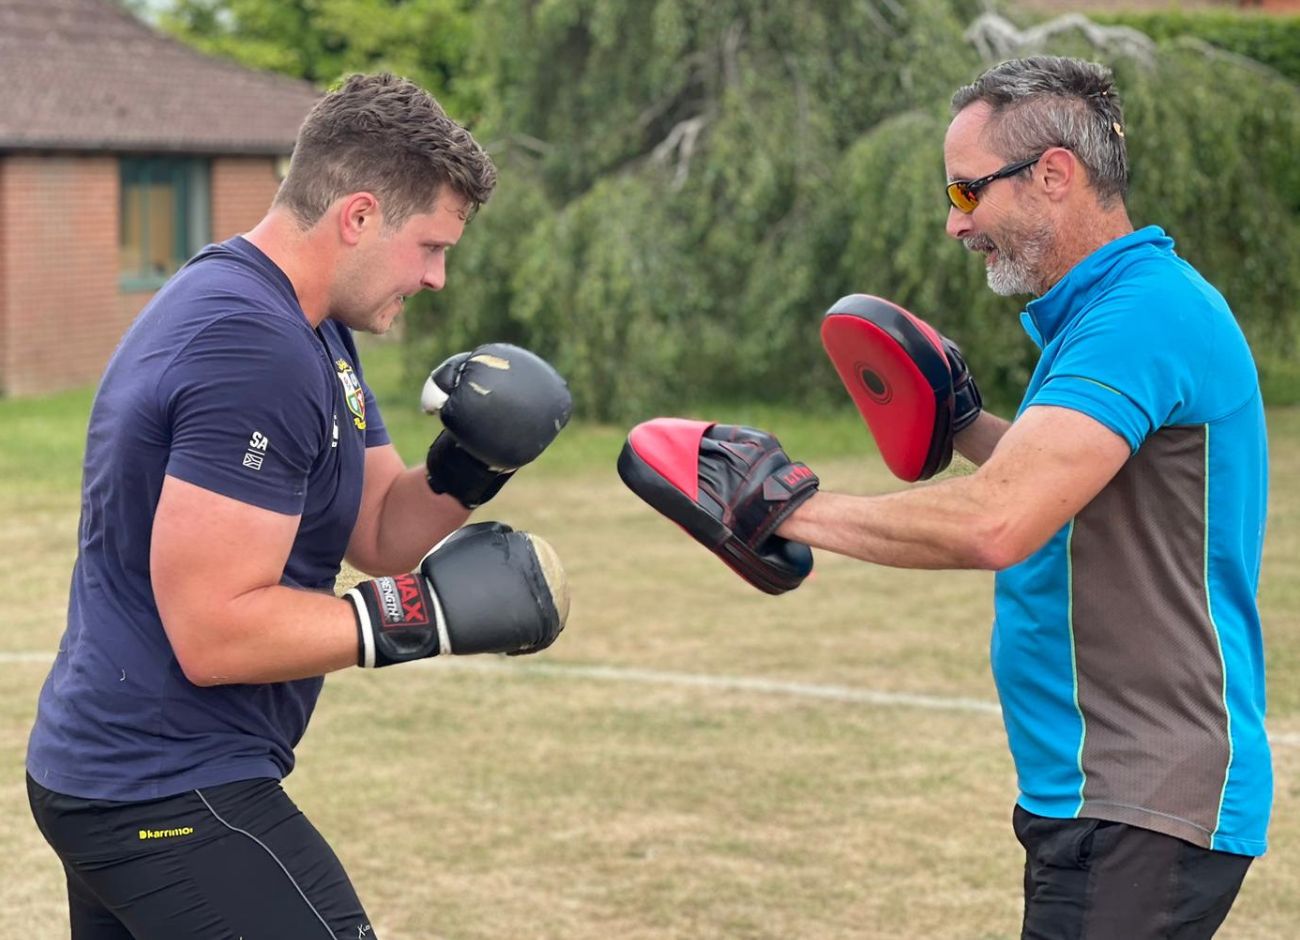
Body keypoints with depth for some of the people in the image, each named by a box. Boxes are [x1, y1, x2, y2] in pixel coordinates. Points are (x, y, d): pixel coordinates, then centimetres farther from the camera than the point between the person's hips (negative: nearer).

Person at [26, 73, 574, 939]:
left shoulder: (311, 331, 11)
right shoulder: (254, 352, -22)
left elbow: (382, 533, 13)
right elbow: (214, 631, -25)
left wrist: (465, 470, -6)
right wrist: (426, 615, -21)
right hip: (174, 799, -11)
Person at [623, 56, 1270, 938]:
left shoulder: (1148, 311, -18)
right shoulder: (1095, 310, 16)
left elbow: (996, 524, -30)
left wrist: (795, 507, -20)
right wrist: (967, 427, 16)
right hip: (1094, 794, 11)